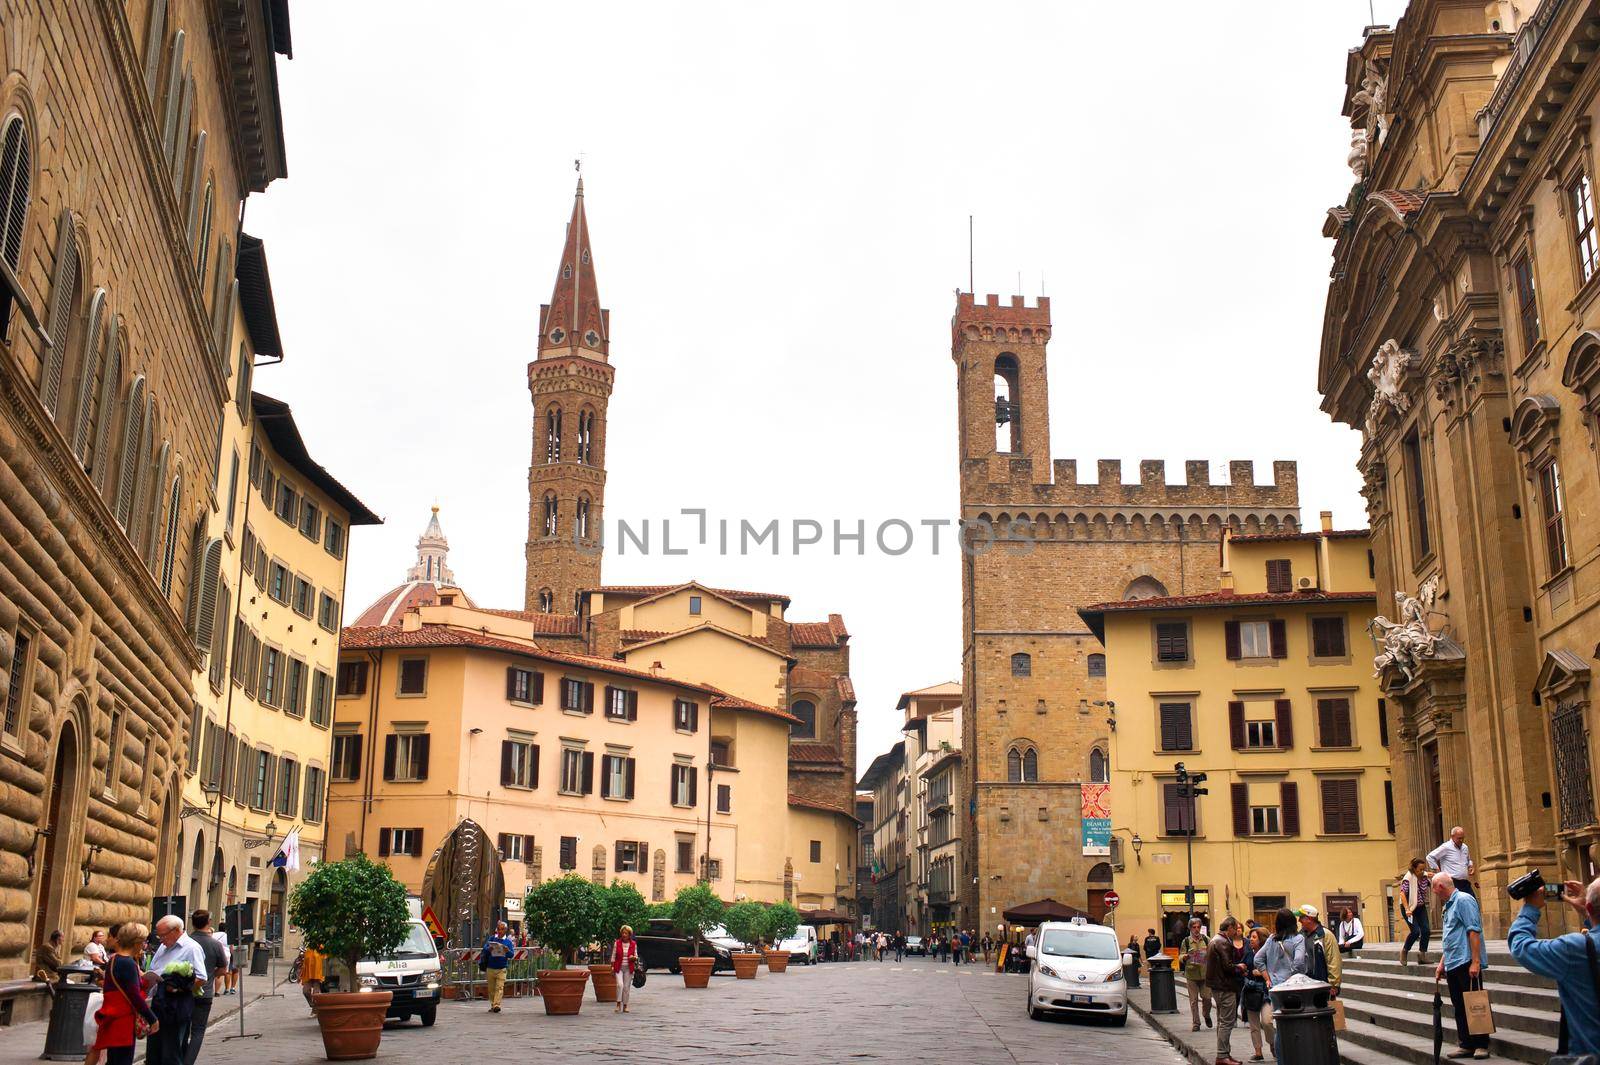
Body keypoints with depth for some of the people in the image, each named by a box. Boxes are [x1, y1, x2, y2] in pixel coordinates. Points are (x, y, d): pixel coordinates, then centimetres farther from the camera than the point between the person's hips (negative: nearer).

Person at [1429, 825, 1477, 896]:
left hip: (1465, 883, 7)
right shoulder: (1446, 847, -7)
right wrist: (1437, 869, -6)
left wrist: (1470, 866, 13)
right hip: (1452, 883, -7)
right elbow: (1430, 857, -6)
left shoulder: (1465, 847, 14)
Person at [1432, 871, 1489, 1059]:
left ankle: (1481, 1045, 1)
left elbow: (1474, 931, -17)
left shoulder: (1464, 900, -9)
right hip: (1452, 966, 9)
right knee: (1459, 1007, 9)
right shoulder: (1448, 907, 20)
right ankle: (1467, 1045, 13)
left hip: (1467, 964, -9)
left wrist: (1475, 961, -22)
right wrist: (1442, 964, 25)